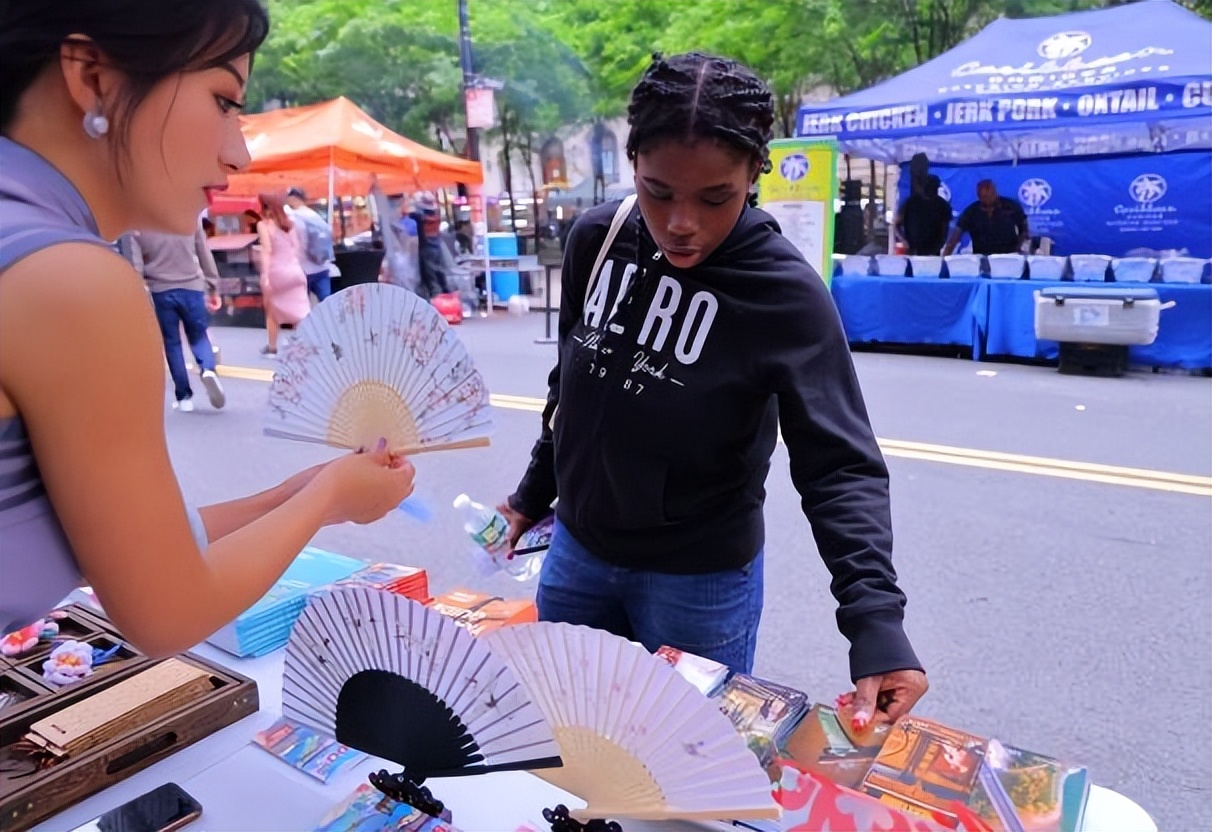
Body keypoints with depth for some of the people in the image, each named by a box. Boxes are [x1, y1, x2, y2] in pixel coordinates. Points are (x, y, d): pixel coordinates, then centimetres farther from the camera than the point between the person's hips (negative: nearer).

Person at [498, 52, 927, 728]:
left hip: (701, 583, -4)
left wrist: (875, 618, -35)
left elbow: (841, 465, -22)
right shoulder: (597, 239, -7)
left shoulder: (785, 293, -21)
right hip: (576, 553, 5)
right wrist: (535, 493, 15)